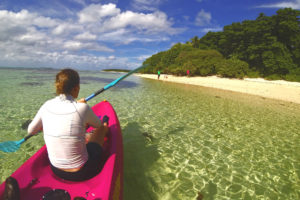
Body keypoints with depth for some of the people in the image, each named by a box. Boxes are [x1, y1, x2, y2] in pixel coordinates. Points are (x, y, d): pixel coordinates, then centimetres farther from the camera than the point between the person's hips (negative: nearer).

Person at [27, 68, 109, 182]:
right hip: (82, 173, -4)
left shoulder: (47, 105, -11)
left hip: (56, 170, 5)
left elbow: (31, 131, 8)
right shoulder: (82, 108, -24)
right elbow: (98, 124, -2)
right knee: (103, 127, 16)